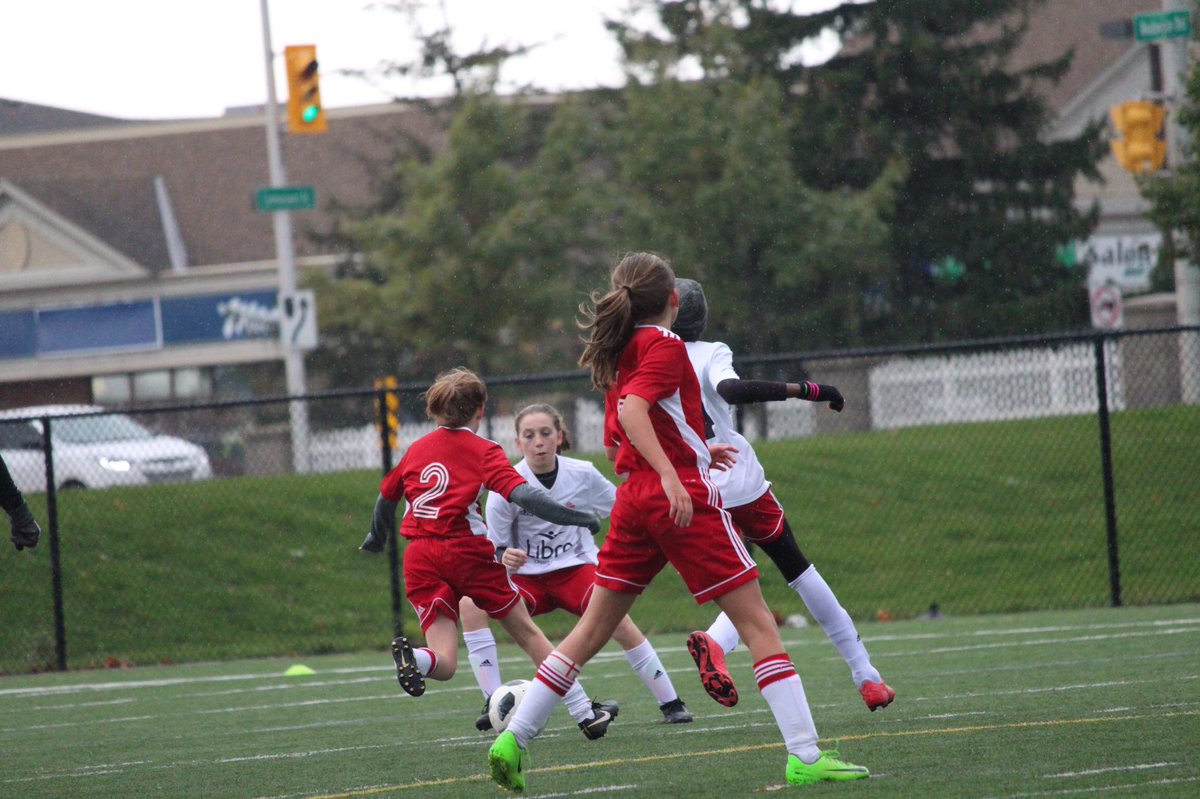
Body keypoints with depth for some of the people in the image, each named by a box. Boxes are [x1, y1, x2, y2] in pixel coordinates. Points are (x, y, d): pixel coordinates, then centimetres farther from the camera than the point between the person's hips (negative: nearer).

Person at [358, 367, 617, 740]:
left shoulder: (416, 449, 15)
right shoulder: (484, 451, 2)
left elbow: (386, 497, 28)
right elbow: (522, 494, -13)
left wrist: (377, 538, 46)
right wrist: (574, 517, -12)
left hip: (420, 558, 3)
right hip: (468, 552, -3)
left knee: (444, 663, 1)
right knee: (526, 631, 13)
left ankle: (412, 657, -34)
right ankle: (585, 713, 16)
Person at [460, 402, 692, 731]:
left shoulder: (583, 475, -8)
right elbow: (495, 548, -5)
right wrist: (504, 557, -27)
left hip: (577, 568, 0)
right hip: (528, 578, 0)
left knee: (616, 618, -28)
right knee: (470, 604, -26)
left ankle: (671, 703, -11)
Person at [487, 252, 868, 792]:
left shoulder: (618, 355, 16)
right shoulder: (665, 345, -8)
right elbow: (632, 409, -23)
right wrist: (671, 472, -32)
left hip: (635, 499, 8)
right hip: (686, 501, -8)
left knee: (592, 630, 12)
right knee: (758, 625, -5)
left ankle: (513, 739, 6)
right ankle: (804, 757, -11)